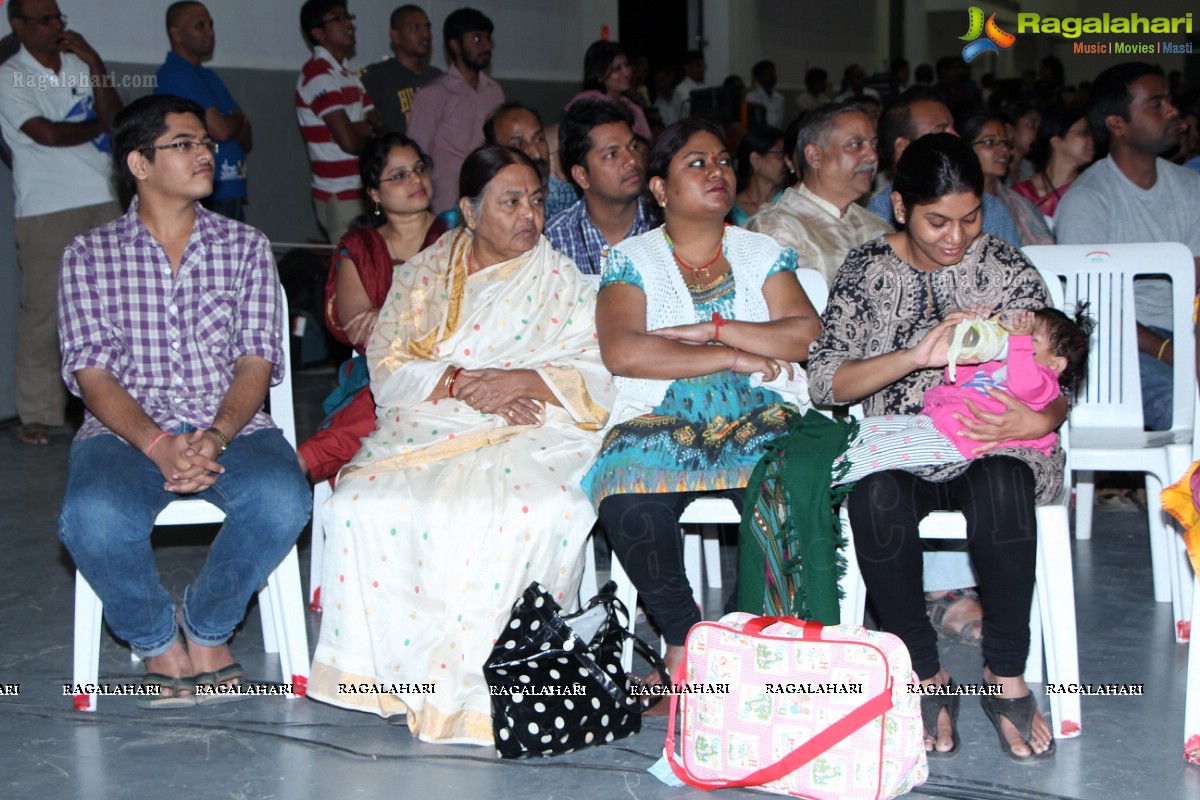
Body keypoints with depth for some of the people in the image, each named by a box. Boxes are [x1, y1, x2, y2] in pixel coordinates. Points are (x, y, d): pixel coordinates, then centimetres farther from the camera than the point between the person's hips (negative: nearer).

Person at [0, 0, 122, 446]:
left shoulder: (80, 66, 16)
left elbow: (116, 119, 4)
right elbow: (47, 133, -12)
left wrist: (95, 64, -4)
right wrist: (97, 127, 3)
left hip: (104, 202, 5)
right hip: (46, 212, -5)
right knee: (42, 313, -6)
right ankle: (38, 415, 0)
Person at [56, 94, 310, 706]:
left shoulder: (245, 247, 12)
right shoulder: (89, 255, 7)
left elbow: (256, 362, 2)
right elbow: (92, 373, -2)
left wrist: (215, 437, -18)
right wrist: (157, 444, -21)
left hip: (230, 426, 1)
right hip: (127, 431, -1)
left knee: (283, 497, -32)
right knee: (92, 516, -34)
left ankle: (206, 624, -3)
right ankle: (157, 639, -2)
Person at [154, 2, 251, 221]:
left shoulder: (209, 77, 19)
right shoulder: (174, 75, -9)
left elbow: (247, 140, 15)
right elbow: (220, 130, -16)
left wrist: (232, 123, -6)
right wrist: (238, 119, 6)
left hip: (231, 196, 9)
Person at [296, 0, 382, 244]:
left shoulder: (347, 75, 18)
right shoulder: (318, 75, -12)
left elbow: (380, 126, 12)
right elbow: (349, 141, -19)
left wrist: (366, 128, -10)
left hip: (358, 193, 8)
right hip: (340, 196, -8)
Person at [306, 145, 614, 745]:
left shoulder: (562, 281, 13)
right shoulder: (423, 274, 17)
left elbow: (597, 374, 3)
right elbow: (387, 365, 6)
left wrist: (522, 381, -14)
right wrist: (455, 382, -11)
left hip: (526, 433, -2)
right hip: (426, 427, 2)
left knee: (542, 513, -37)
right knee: (363, 506, -30)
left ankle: (474, 682, -24)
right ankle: (402, 673, -20)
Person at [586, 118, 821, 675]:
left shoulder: (762, 253, 17)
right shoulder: (633, 259, 9)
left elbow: (805, 337, 2)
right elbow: (621, 352, -9)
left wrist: (713, 327, -8)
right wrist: (735, 357, -9)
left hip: (754, 421, 2)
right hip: (658, 424, -1)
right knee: (631, 507, -34)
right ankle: (683, 638, -13)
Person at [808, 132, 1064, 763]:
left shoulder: (1007, 268, 4)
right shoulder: (866, 269, 4)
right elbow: (823, 380, -6)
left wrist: (1040, 419, -20)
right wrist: (915, 355, -21)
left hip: (990, 446, 0)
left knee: (1002, 490, -36)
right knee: (875, 498, -35)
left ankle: (1006, 676, -20)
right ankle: (925, 675, -18)